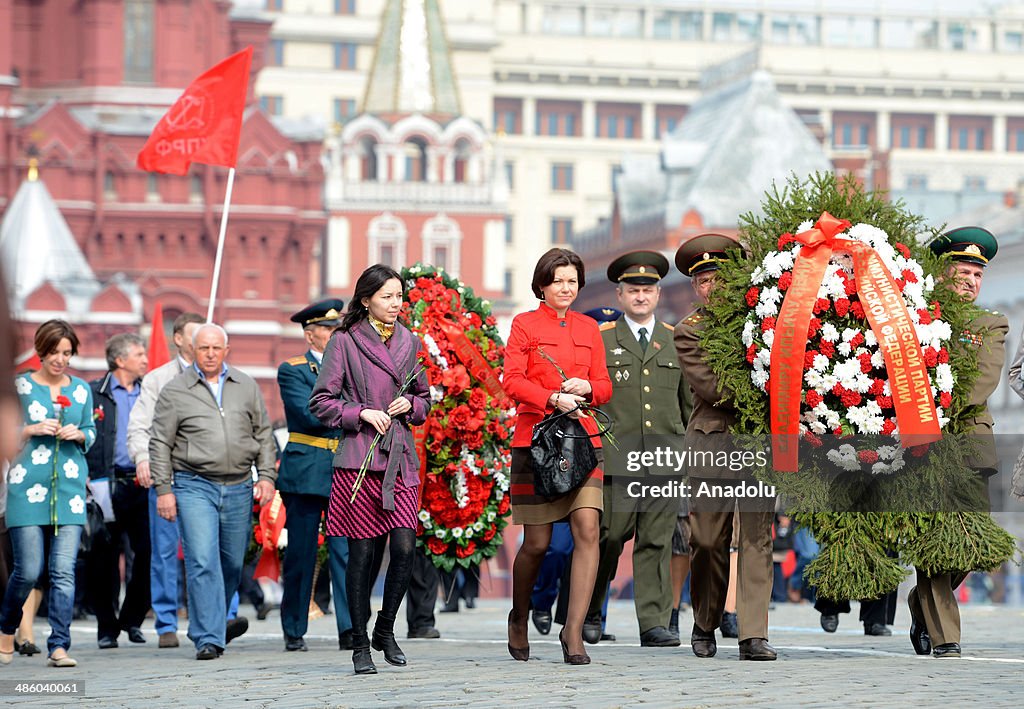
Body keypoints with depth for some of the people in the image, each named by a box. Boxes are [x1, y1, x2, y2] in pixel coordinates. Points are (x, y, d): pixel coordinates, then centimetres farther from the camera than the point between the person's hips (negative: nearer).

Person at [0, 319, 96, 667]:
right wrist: (33, 430, -11)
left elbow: (92, 432, 19)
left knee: (64, 570, -7)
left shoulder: (81, 390, 12)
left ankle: (59, 646, -7)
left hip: (69, 487, 2)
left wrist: (79, 435, -3)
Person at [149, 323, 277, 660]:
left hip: (239, 489, 4)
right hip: (195, 486, -3)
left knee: (233, 563, 10)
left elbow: (263, 435, 16)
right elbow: (160, 443, 2)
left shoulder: (246, 387, 11)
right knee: (203, 563, -13)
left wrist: (267, 477, 5)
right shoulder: (175, 391, 2)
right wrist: (163, 490, -4)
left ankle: (215, 623, 31)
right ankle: (208, 638, -14)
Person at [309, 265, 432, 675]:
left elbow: (425, 398, 23)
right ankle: (360, 646, 8)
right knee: (363, 551, -3)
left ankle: (385, 631, 14)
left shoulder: (408, 341, 13)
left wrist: (410, 405, 1)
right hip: (359, 459, -4)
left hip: (401, 457, 4)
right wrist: (362, 413, -12)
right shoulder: (345, 341, -1)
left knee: (405, 547, -7)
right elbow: (321, 402, -1)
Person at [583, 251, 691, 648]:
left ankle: (654, 624, 0)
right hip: (616, 461, -2)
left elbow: (690, 400, 18)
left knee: (658, 542, -1)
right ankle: (590, 612, 17)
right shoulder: (600, 339, 8)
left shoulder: (675, 341, 15)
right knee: (609, 537, -3)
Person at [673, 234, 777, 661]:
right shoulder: (689, 331, 4)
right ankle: (705, 627, 20)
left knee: (757, 537, -5)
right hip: (712, 445, -2)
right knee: (708, 541, 0)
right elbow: (710, 387, -8)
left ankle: (753, 635, -7)